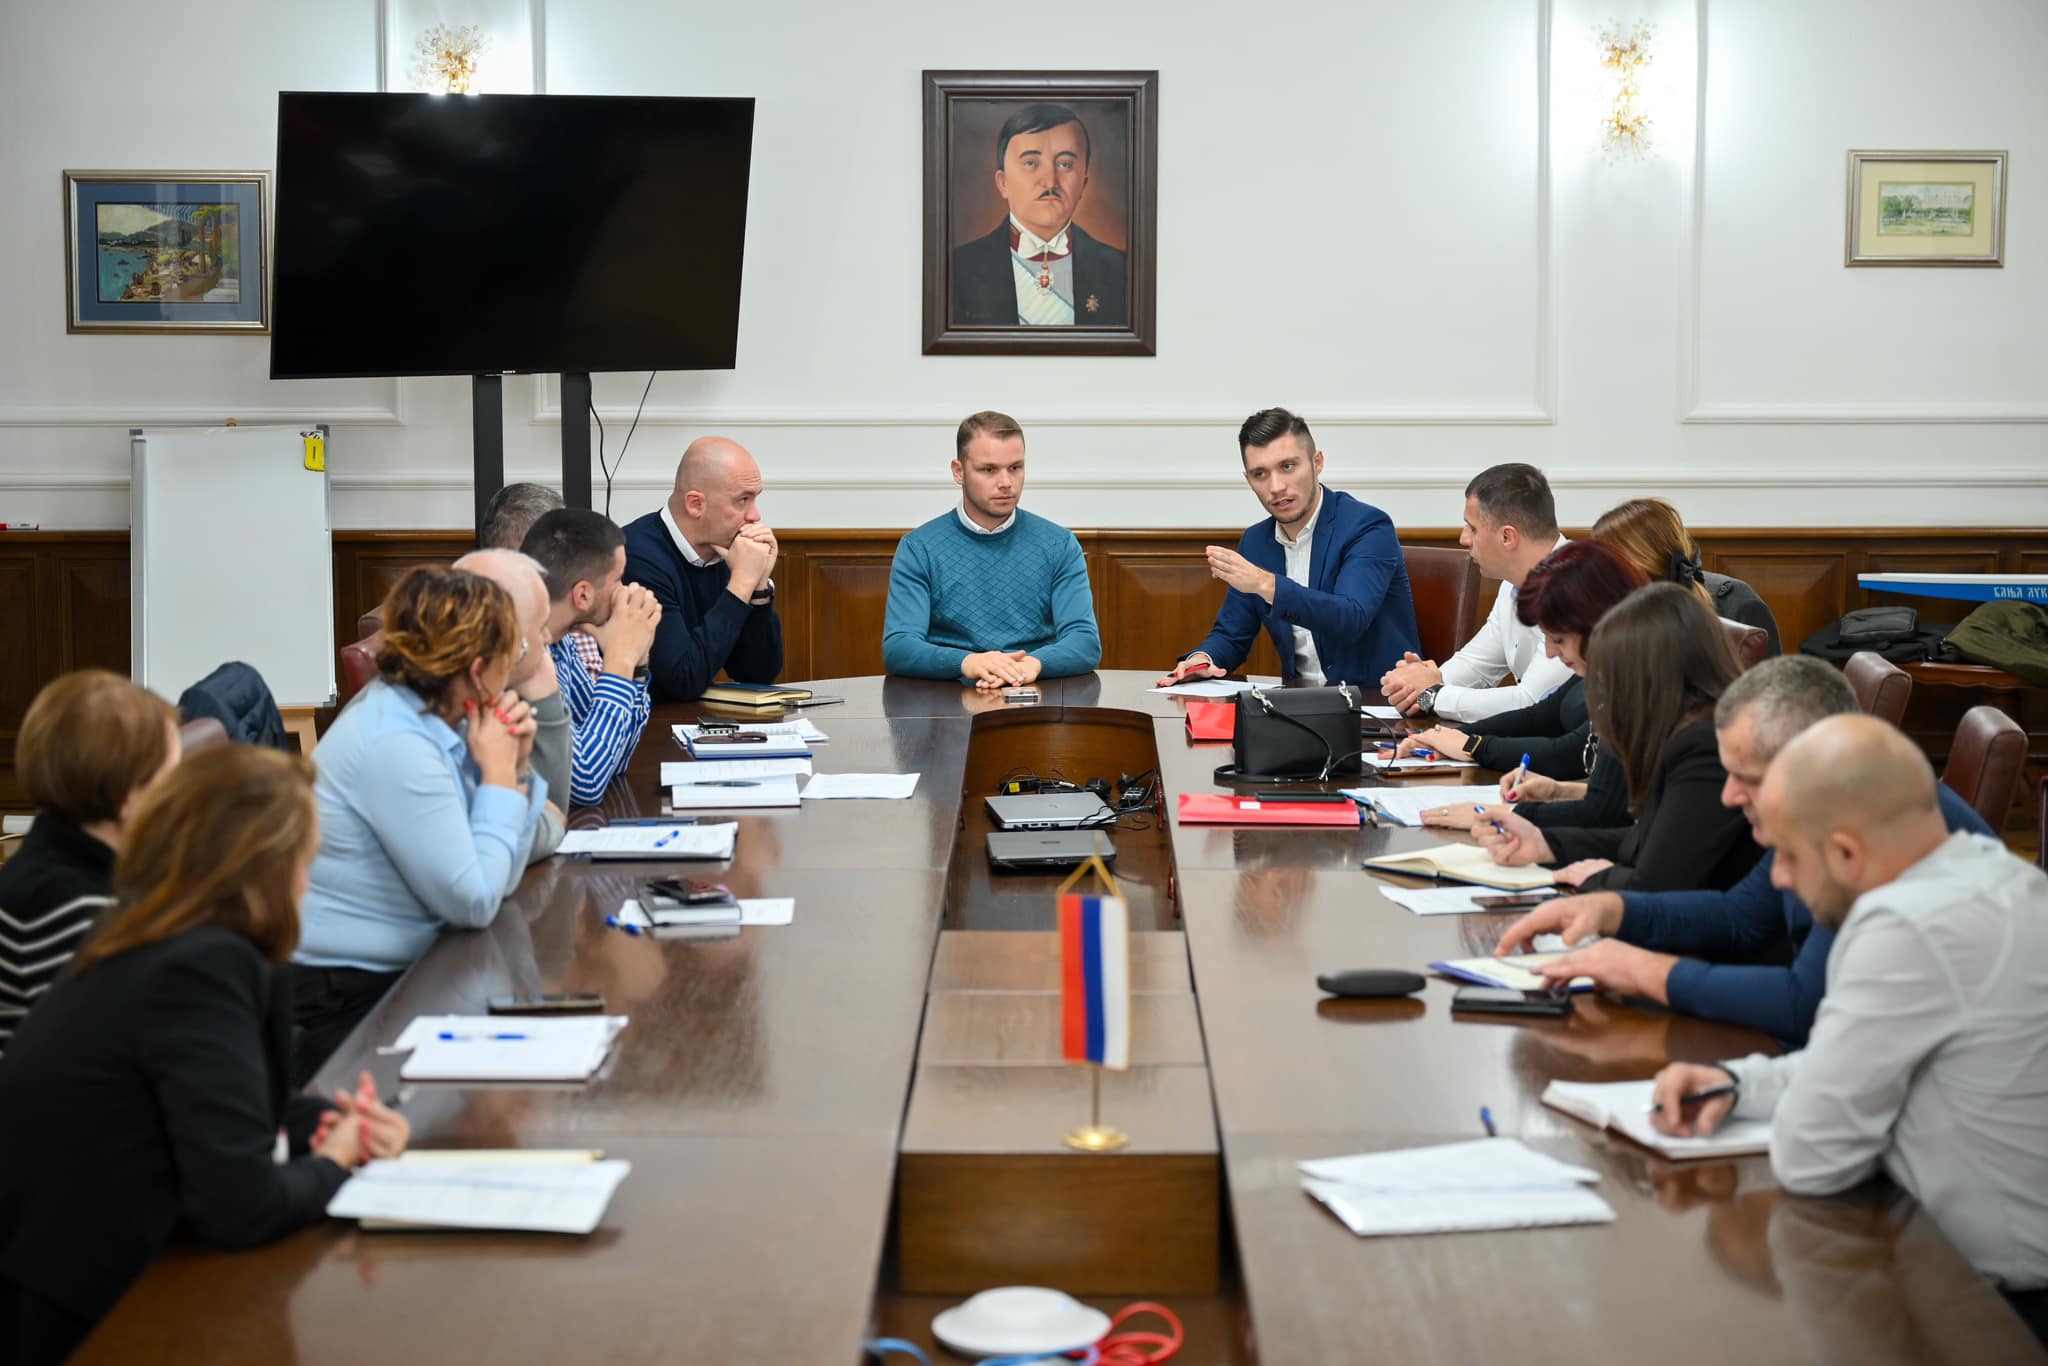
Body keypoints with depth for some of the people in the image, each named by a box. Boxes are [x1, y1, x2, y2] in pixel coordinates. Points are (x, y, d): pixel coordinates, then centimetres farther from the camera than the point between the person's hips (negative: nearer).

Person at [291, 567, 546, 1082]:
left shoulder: (430, 717, 5)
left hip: (396, 974, 9)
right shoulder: (396, 747, -22)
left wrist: (514, 765, -2)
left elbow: (498, 879, 9)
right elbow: (476, 902, -20)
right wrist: (497, 771, -12)